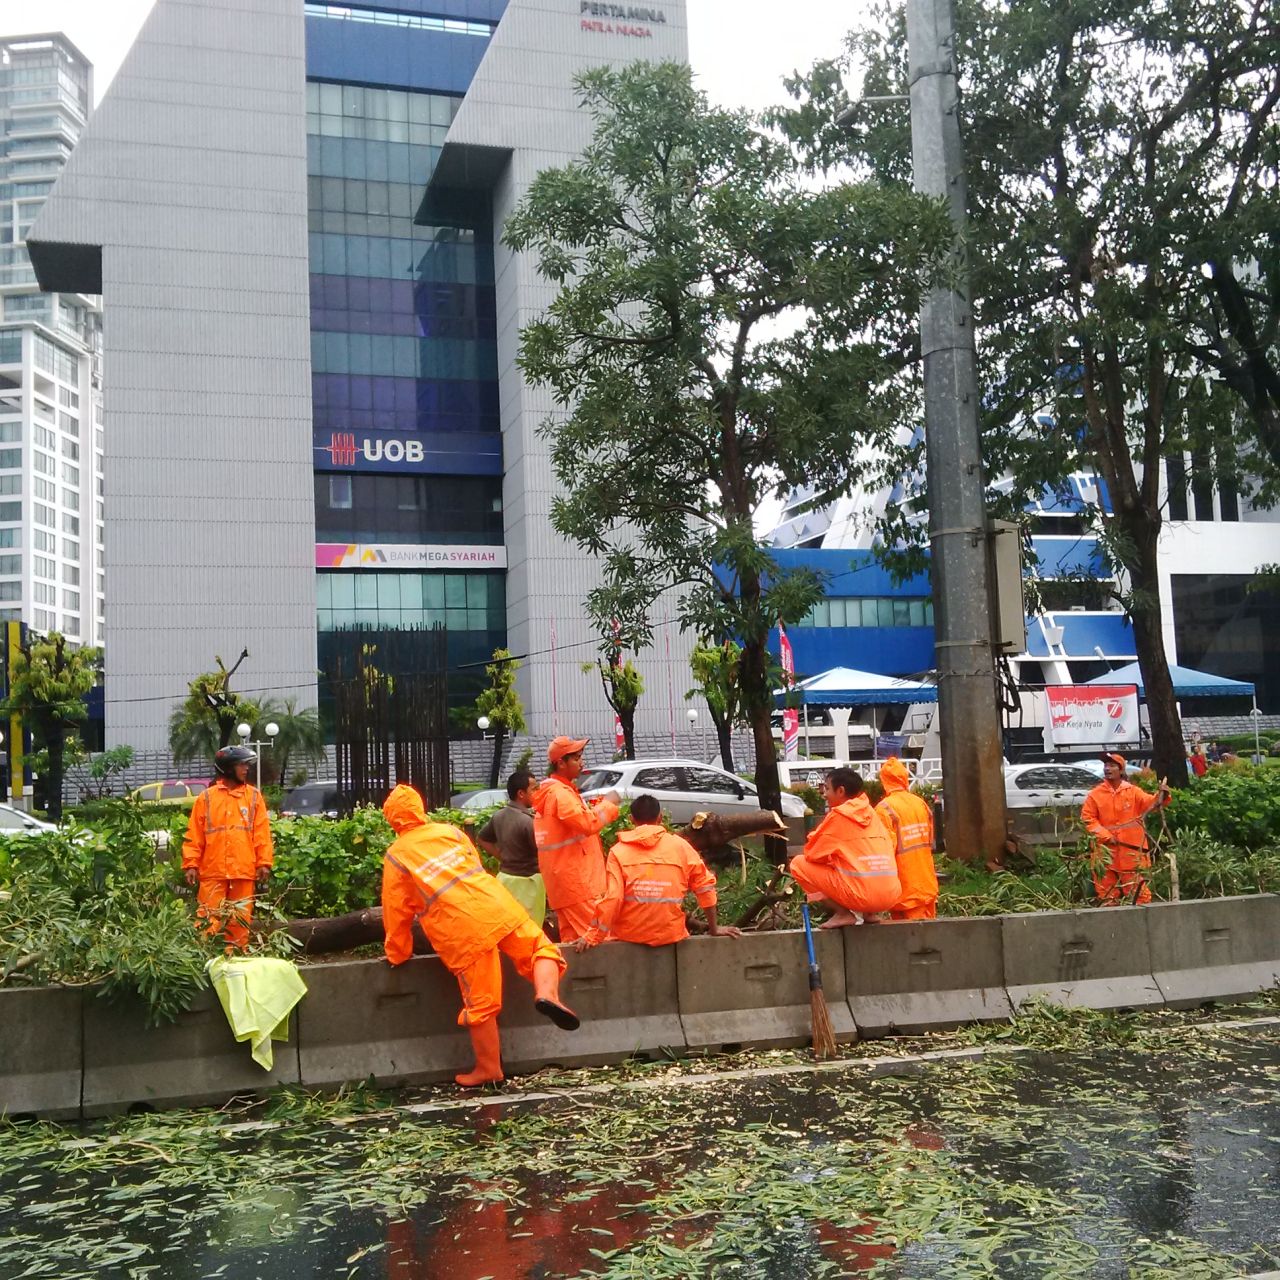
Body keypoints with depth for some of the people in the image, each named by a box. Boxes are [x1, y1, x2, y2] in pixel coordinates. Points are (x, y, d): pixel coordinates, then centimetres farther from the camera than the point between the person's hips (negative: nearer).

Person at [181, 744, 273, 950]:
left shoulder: (253, 795, 8)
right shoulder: (206, 797, 5)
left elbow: (262, 832, 5)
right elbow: (194, 834, 4)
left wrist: (264, 863, -2)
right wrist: (191, 864, -3)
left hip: (244, 870, 1)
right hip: (212, 870, -1)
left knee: (240, 920, 5)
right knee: (209, 920, -2)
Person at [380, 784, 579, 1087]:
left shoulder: (395, 857, 8)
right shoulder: (449, 831, 16)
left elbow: (396, 913, 10)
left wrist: (398, 955, 23)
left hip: (463, 931, -2)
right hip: (498, 905, 2)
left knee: (480, 1003, 7)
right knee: (540, 948, 18)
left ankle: (489, 1070, 19)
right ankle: (547, 993, -11)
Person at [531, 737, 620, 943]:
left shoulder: (560, 789, 17)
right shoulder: (559, 793, -16)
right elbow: (588, 823, -27)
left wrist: (597, 806, 9)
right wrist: (608, 803, -13)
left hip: (565, 879, 10)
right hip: (576, 879, -10)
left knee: (572, 941, 12)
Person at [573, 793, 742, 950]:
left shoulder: (618, 851, -4)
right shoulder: (680, 845, 1)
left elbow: (612, 899, -12)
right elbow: (705, 886, 3)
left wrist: (593, 937, -6)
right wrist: (714, 928, 12)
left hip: (630, 936, -1)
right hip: (670, 935, 1)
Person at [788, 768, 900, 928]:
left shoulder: (838, 815, -3)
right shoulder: (870, 813, 16)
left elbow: (812, 854, 3)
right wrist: (832, 858, 29)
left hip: (863, 894, -7)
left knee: (798, 863, 4)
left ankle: (844, 914, -1)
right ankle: (868, 912, 15)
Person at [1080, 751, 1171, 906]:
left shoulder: (1133, 791, 3)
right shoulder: (1095, 794, 1)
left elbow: (1150, 803, -9)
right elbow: (1087, 818, 0)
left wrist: (1161, 796, -31)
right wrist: (1105, 835, -10)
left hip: (1132, 849, 0)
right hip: (1107, 850, 0)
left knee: (1138, 888, 3)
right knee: (1107, 890, 6)